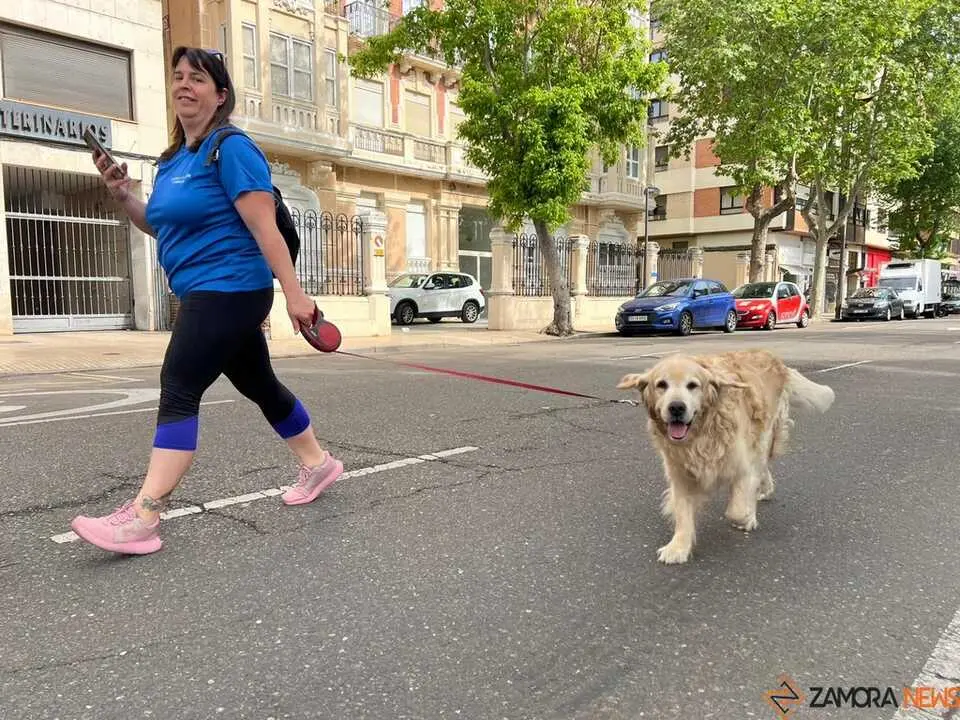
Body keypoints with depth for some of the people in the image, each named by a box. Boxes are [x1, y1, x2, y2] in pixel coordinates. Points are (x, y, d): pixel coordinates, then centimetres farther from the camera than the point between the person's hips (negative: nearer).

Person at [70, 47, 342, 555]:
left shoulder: (231, 148, -10)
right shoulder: (173, 159, 16)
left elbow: (265, 228, -18)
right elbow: (163, 226, 27)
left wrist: (294, 293, -22)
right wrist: (122, 195, 10)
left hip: (228, 290, -10)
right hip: (207, 295, 10)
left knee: (178, 390, -14)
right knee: (259, 385, 15)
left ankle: (141, 519, -12)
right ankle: (318, 463, 31)